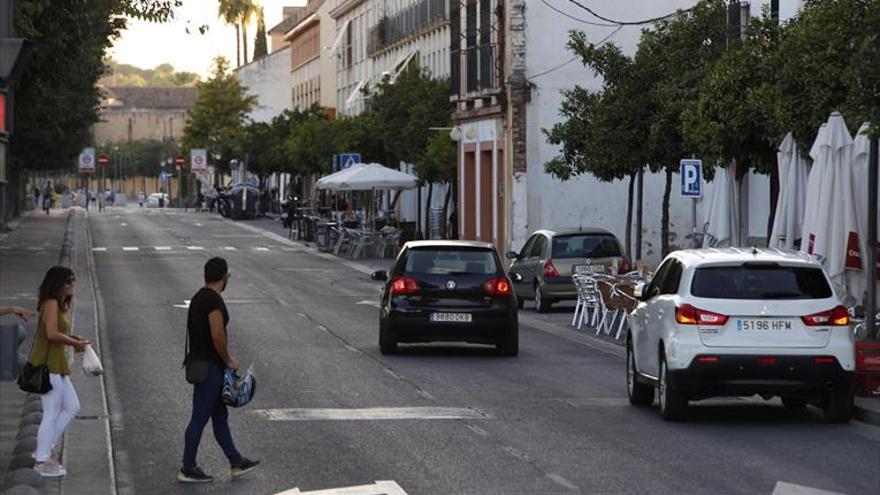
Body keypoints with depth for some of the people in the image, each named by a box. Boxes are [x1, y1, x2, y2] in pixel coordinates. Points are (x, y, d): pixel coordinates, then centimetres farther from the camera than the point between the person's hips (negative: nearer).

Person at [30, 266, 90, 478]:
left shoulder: (60, 305, 15)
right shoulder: (51, 303, -14)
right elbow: (52, 333, -24)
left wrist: (74, 339, 1)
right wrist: (75, 343, -13)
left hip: (57, 365, 10)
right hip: (47, 364, -10)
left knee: (72, 407, 14)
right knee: (52, 414, -4)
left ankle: (44, 450, 19)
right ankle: (42, 461, 5)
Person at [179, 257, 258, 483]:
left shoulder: (199, 297, 12)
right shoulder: (214, 300, -19)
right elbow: (218, 335, -25)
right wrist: (228, 360, -10)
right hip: (210, 368, -10)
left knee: (220, 416, 15)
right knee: (200, 418, -1)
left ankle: (236, 463, 22)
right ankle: (188, 469, 6)